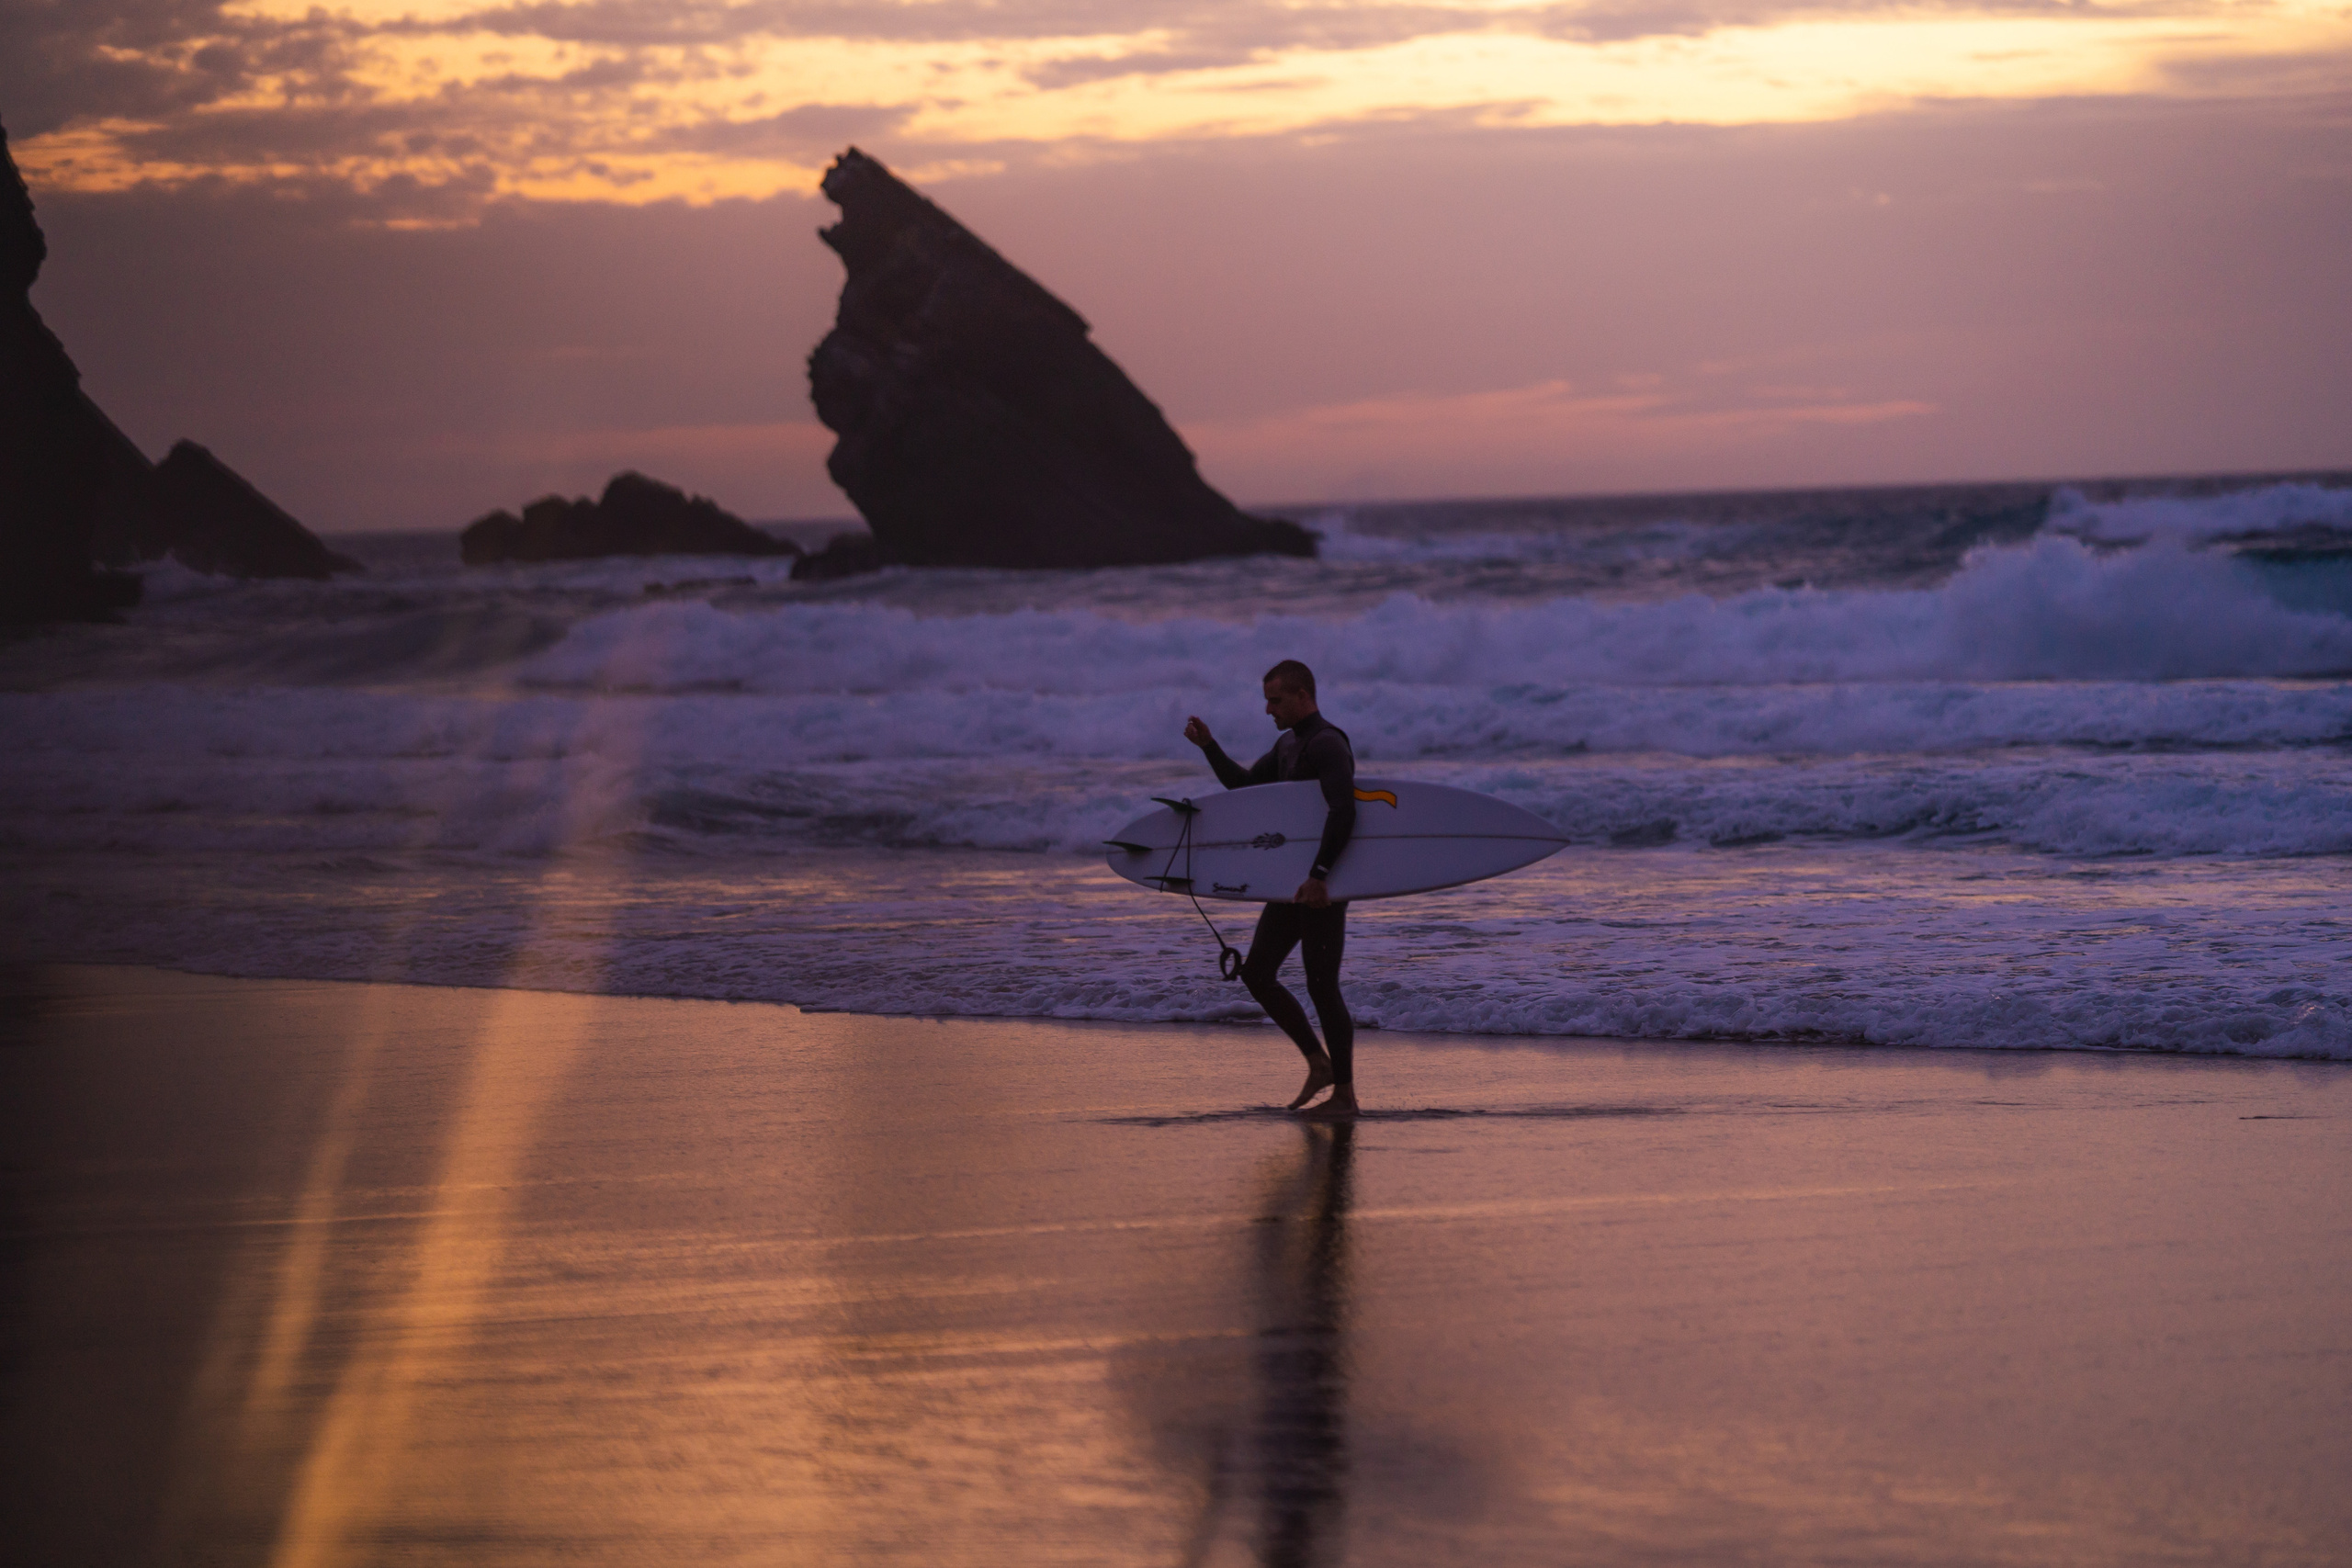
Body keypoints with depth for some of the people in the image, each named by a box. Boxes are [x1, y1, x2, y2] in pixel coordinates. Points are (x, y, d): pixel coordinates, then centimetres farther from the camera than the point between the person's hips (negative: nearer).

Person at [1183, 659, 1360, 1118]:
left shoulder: (1327, 744, -18)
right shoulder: (1288, 744, 14)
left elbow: (1343, 811, -31)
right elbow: (1243, 784, 23)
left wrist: (1319, 874, -37)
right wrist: (1208, 745, 10)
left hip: (1324, 885, -10)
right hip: (1294, 879, 10)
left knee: (1321, 985, -5)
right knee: (1256, 973, 8)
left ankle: (1344, 1093, 4)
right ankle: (1319, 1064, 16)